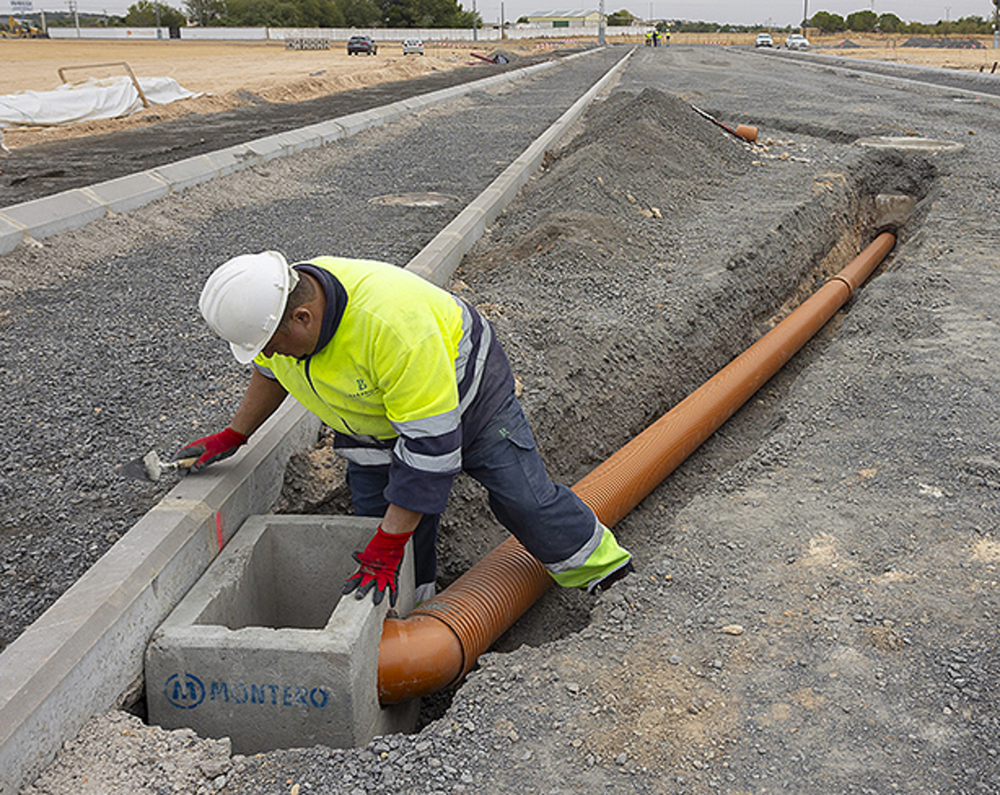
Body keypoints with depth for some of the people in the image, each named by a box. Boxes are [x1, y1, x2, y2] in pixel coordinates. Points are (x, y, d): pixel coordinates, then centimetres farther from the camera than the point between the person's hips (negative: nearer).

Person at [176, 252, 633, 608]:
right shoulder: (274, 305, -21)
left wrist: (388, 543, -38)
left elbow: (430, 443, -40)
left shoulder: (390, 323, -45)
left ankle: (603, 570, 25)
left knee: (525, 501, 0)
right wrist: (232, 436, 4)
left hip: (465, 392, -6)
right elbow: (271, 372, 8)